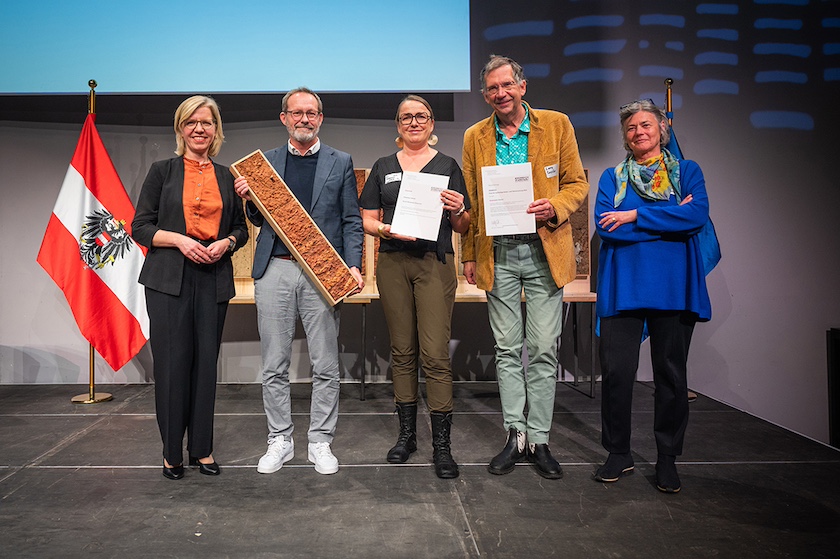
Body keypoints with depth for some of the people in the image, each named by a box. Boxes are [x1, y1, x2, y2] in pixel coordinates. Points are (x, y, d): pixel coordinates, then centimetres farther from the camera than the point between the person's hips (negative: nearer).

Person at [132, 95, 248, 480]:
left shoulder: (227, 177, 13)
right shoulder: (163, 171, 6)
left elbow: (241, 228, 17)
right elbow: (140, 227, 3)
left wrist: (225, 243, -5)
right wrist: (180, 240, -13)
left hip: (214, 278, 2)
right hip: (168, 278, -2)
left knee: (206, 362, 4)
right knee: (172, 362, -3)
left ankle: (202, 449, 16)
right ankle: (172, 452, 12)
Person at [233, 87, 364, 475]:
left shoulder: (340, 163, 9)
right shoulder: (265, 162, 13)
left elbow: (351, 221, 5)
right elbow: (260, 220, 16)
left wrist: (353, 265, -8)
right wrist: (248, 200, -5)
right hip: (274, 271, 2)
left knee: (325, 366, 4)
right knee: (274, 366, 7)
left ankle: (320, 442, 18)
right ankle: (280, 440, 22)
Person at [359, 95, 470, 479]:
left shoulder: (447, 166, 10)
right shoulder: (383, 167, 14)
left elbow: (462, 229, 8)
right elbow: (367, 220, 10)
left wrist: (457, 211, -13)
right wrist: (386, 229, -10)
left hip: (435, 264, -2)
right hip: (393, 264, 2)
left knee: (435, 354, -8)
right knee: (402, 351, 8)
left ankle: (441, 445, 0)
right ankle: (407, 433, 20)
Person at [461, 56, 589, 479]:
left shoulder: (557, 125, 4)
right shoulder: (475, 137, 10)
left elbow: (577, 184, 6)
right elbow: (471, 202, 12)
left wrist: (555, 206, -15)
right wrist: (469, 255, 8)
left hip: (544, 253, -1)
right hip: (498, 256, 2)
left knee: (543, 351, 1)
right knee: (507, 350, 7)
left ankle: (539, 440, 14)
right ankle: (515, 436, 18)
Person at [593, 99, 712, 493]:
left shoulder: (687, 172, 12)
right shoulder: (612, 177, 13)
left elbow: (697, 215, -9)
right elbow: (604, 225, -5)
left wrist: (635, 216, -10)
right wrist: (670, 218, -7)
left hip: (673, 284, 0)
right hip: (623, 285, 0)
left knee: (671, 371, 4)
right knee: (616, 369, -3)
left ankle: (667, 458, 19)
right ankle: (618, 454, 14)